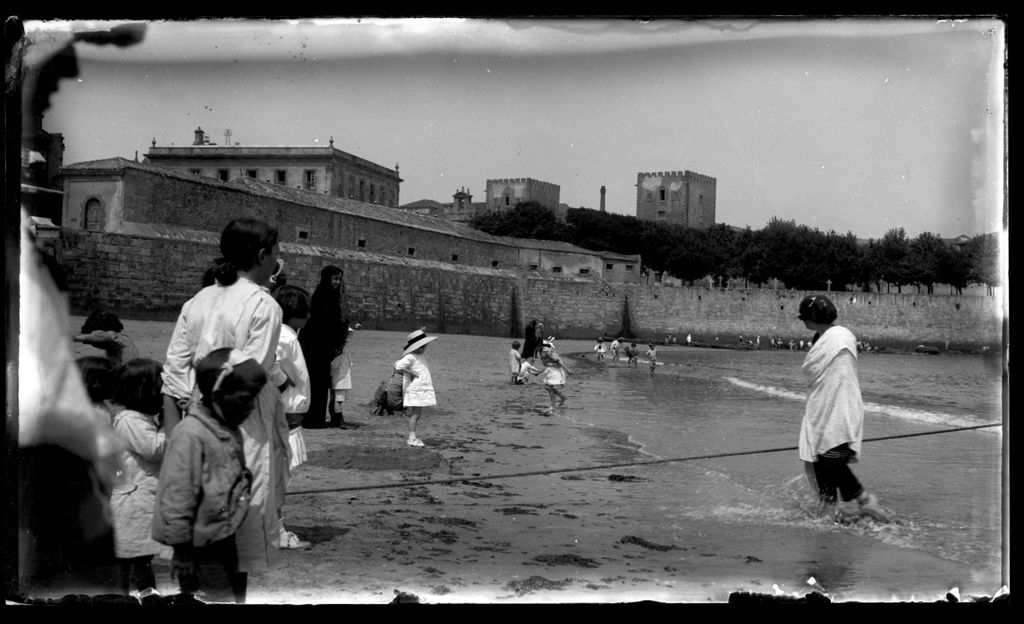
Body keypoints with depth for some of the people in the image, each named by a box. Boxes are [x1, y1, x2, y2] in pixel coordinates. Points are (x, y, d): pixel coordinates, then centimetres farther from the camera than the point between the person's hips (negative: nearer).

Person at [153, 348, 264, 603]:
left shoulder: (231, 431, 7)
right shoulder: (190, 435, -20)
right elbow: (178, 497, -19)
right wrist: (182, 551, -17)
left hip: (225, 539, 9)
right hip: (202, 547, -9)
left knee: (237, 595, 14)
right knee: (223, 600, -5)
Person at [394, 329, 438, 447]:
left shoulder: (421, 357, 17)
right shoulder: (410, 357, -12)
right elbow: (398, 366, -23)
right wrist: (411, 372, -16)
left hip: (423, 389, 9)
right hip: (414, 390, -9)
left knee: (418, 414, 10)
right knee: (415, 414, -8)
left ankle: (413, 437, 16)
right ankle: (412, 438, -4)